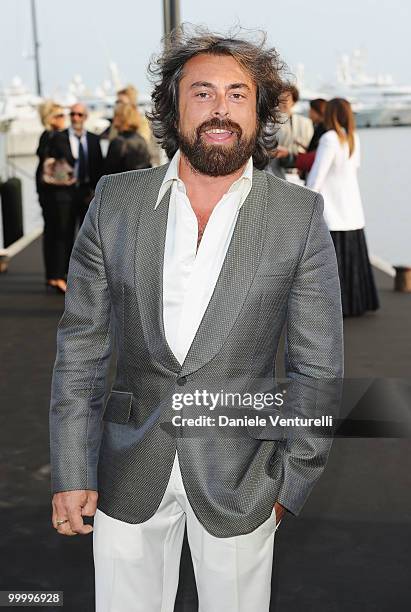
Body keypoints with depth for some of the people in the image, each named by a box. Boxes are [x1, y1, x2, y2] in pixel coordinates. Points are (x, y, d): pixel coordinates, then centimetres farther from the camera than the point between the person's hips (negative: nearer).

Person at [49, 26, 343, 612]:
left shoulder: (300, 215, -7)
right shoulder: (116, 200, -3)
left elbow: (318, 365, -2)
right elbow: (80, 345, 0)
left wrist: (292, 483, -2)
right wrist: (72, 473, -3)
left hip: (239, 474, -1)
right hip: (129, 472, 1)